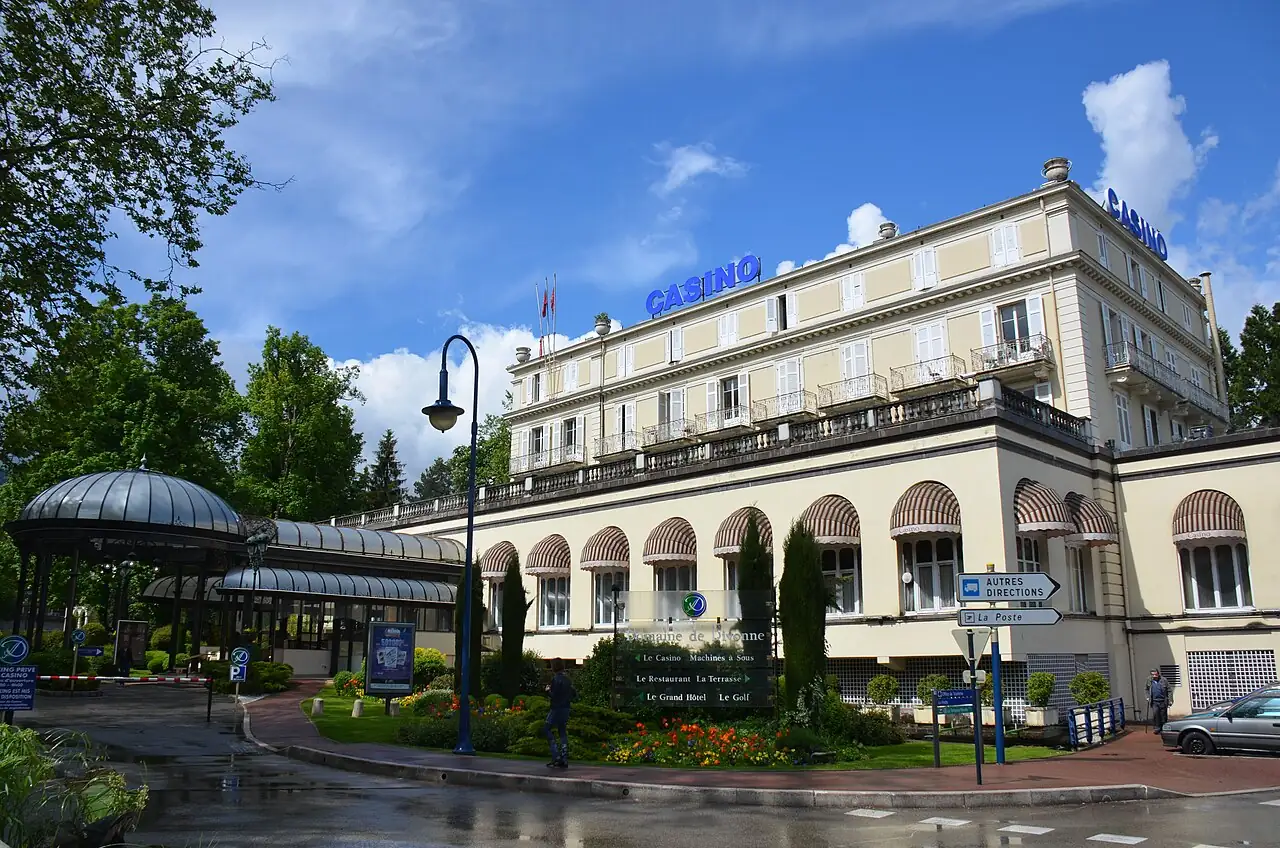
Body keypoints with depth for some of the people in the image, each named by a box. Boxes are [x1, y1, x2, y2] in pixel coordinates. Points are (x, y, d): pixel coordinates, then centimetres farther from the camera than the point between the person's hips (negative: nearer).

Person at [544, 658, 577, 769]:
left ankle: (556, 757, -5)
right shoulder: (568, 679, 10)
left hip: (556, 709, -8)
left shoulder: (555, 678, -14)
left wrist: (548, 690, -2)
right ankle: (564, 760, 9)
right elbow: (574, 693, 13)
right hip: (566, 709, 8)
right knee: (563, 733, 11)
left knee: (549, 731, 3)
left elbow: (553, 695, -19)